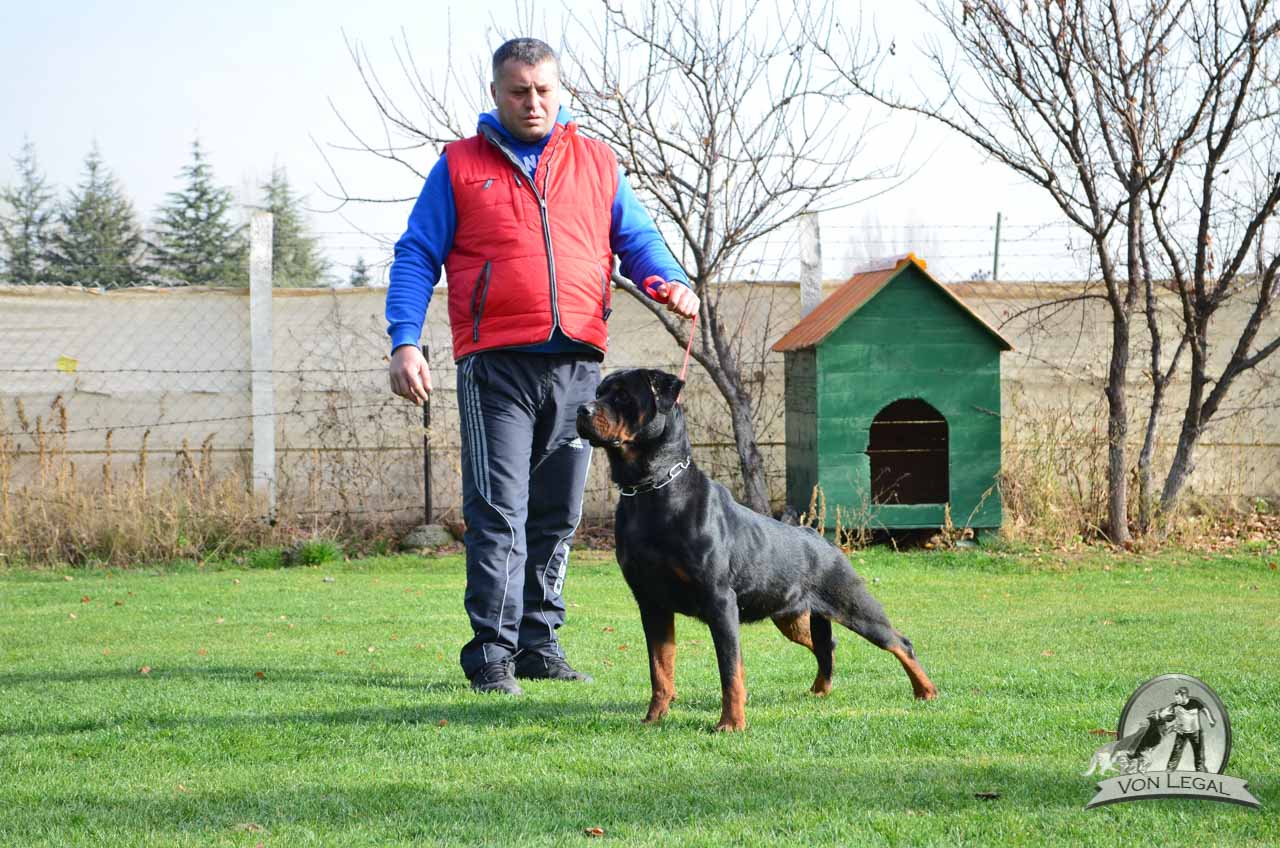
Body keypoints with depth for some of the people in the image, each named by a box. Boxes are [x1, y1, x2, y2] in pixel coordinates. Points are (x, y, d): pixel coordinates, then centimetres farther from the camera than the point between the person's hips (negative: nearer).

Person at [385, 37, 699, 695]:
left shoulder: (597, 165, 16)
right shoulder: (460, 166, 8)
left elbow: (637, 240, 14)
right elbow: (416, 257, 5)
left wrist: (668, 282, -9)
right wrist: (404, 342, -8)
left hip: (577, 365, 4)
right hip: (496, 365, -3)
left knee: (557, 516, 8)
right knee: (499, 513, -9)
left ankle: (538, 643, 16)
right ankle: (492, 653, -7)